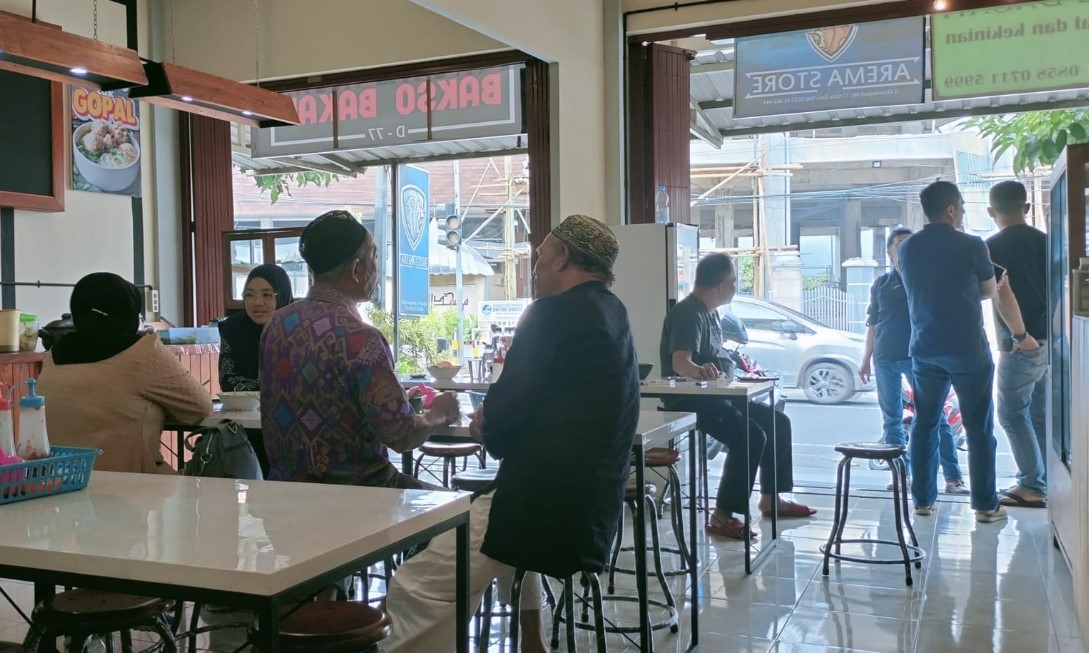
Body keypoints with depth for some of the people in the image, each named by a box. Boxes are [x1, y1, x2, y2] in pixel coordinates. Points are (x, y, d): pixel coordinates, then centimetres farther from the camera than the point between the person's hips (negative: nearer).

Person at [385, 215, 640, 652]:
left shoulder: (555, 311, -12)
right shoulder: (613, 313, 15)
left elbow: (507, 407, -14)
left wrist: (490, 431, 7)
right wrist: (498, 428, 12)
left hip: (548, 502, -10)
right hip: (594, 499, 10)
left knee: (413, 590, -9)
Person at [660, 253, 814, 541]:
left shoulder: (710, 312, 11)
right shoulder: (688, 313, -20)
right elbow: (680, 362, -36)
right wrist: (700, 370, -56)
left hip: (714, 395, 11)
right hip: (689, 400, -11)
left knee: (778, 422, 11)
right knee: (751, 436, -27)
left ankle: (771, 499, 20)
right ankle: (722, 517, -23)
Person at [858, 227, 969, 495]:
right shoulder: (881, 284, 11)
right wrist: (866, 359, 12)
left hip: (918, 356, -3)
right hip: (885, 359, 3)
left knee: (934, 415, -7)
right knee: (891, 418, 7)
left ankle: (953, 477, -6)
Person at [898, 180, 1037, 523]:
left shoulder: (907, 248, 4)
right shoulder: (972, 246, -9)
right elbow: (990, 291, 5)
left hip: (925, 349, 4)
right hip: (967, 349, -4)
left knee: (924, 424, 12)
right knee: (979, 428, 4)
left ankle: (923, 500, 15)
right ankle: (986, 505, 8)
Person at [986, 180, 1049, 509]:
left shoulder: (994, 246, -7)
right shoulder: (1046, 241, 8)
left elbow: (1002, 294, -14)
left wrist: (1018, 335, -6)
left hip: (1021, 345, -6)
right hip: (1050, 340, 6)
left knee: (1013, 413, 3)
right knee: (1042, 415, 13)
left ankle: (1032, 486, 1)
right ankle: (1046, 484, 16)